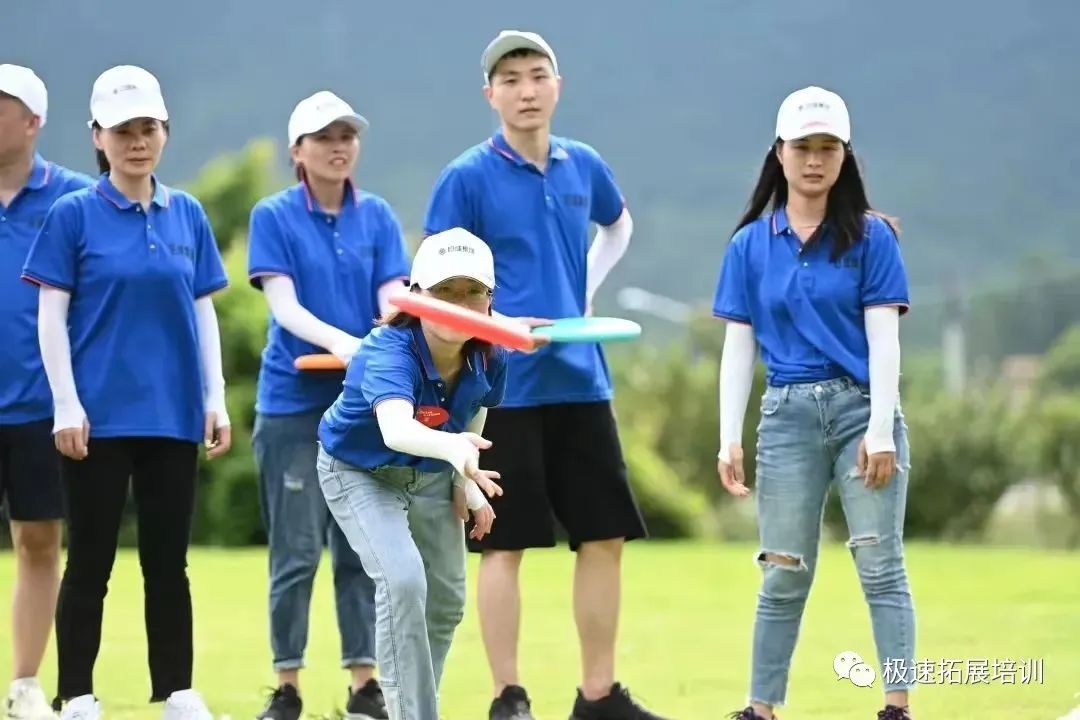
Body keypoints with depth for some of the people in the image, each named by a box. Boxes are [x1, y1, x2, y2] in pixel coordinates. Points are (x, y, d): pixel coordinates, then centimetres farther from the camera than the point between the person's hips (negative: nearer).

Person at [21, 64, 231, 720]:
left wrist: (216, 398, 5)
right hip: (100, 418, -3)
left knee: (168, 563, 8)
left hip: (174, 415, 3)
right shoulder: (75, 215, -3)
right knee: (92, 563, 1)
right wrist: (68, 405, -10)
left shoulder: (187, 215, 8)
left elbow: (203, 310, 11)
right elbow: (52, 314, -4)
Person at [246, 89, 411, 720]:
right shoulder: (274, 217, -1)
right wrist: (339, 341, -28)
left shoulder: (377, 216, 7)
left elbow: (393, 301, -1)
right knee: (297, 552, -2)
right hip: (294, 403, -3)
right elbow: (284, 305, -10)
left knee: (361, 550, 4)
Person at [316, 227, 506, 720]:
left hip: (431, 476, 6)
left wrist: (467, 483, -3)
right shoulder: (389, 351, -39)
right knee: (403, 581, -27)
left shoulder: (489, 359, -21)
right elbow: (396, 430, -59)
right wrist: (453, 448, -77)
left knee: (446, 601, 13)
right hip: (358, 470, -6)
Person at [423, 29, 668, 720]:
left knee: (605, 535, 7)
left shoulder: (583, 166, 8)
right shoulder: (468, 177, -7)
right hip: (506, 385, -5)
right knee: (505, 544, -2)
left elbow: (619, 223, 29)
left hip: (581, 380, 5)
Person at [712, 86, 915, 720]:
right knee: (785, 575, 6)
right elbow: (738, 346, 7)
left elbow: (883, 336, -4)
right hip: (788, 416, 2)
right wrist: (729, 441, 1)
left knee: (881, 567, -4)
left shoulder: (870, 236, 1)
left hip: (861, 409, -2)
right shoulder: (751, 245, 8)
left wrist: (881, 430, -11)